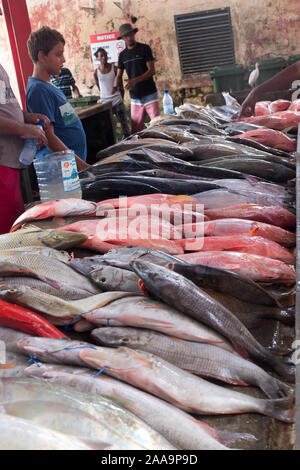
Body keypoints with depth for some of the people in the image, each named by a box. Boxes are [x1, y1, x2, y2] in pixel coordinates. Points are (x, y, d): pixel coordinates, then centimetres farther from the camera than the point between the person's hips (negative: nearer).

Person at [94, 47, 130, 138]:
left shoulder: (114, 69, -1)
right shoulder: (96, 72, 1)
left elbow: (121, 86, 5)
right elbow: (100, 88, 13)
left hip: (117, 101, -1)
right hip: (104, 102, 1)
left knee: (123, 122, 2)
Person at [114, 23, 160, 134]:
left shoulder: (144, 49, 0)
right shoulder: (122, 55, 12)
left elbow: (152, 71, -8)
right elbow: (119, 75, 13)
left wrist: (135, 80, -21)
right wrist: (115, 88, -10)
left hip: (149, 94, -4)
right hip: (135, 97, 4)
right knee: (136, 130, 1)